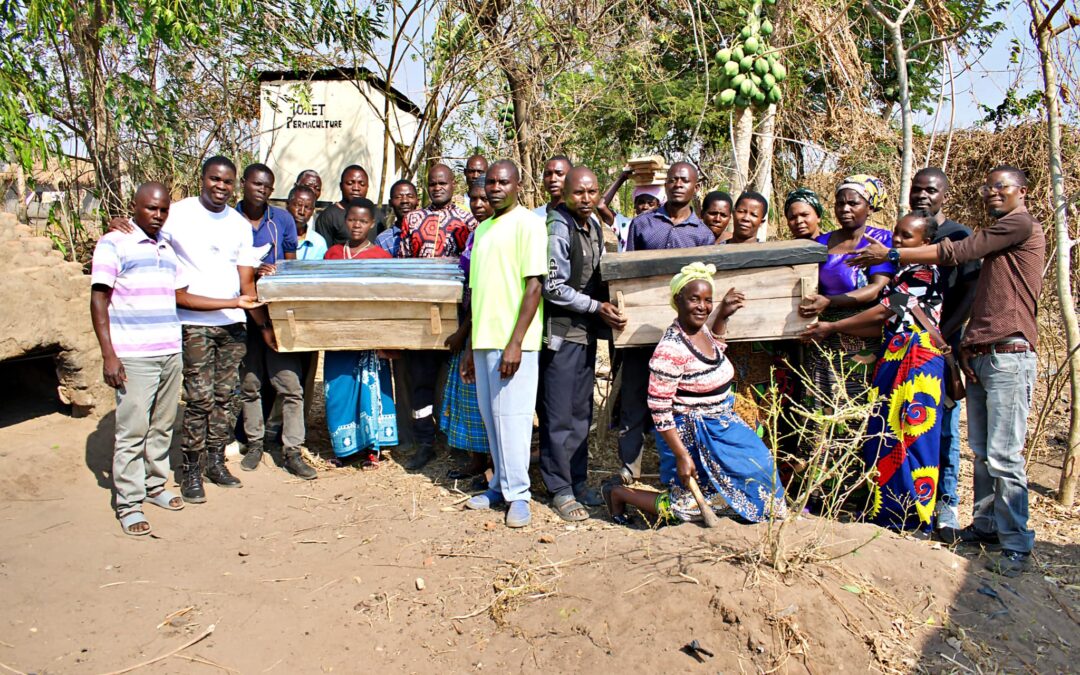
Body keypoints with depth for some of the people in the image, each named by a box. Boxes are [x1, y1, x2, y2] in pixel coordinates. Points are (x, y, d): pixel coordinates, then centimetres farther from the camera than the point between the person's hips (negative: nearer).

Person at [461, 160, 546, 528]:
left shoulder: (528, 223, -5)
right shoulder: (482, 229, 17)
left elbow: (534, 286, -13)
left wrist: (515, 342, -18)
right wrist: (470, 346, 18)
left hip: (513, 341, -7)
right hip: (484, 339, 7)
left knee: (511, 415, -5)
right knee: (491, 415, 12)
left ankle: (518, 494, 5)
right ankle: (501, 485, 23)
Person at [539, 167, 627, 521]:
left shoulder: (594, 225, 10)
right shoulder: (558, 229, -14)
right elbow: (554, 288, -17)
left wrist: (609, 305, 6)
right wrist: (597, 307, -15)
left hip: (587, 330, 8)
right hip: (561, 332, -8)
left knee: (581, 412, 14)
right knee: (559, 415, -1)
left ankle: (578, 480, 25)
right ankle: (560, 489, 10)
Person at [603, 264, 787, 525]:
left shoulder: (700, 329, -2)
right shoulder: (671, 349, -28)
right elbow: (658, 408, -26)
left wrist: (722, 314, 8)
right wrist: (681, 455, -25)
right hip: (692, 435, -9)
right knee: (689, 509, 4)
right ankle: (618, 492, 17)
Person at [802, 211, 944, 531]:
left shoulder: (923, 272, -9)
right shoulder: (902, 273, 20)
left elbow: (883, 313, -12)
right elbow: (883, 327, 14)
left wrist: (832, 327, -7)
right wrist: (835, 328, 5)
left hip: (917, 362, -9)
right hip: (893, 358, 9)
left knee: (910, 435, -4)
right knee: (884, 435, 9)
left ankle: (911, 516, 5)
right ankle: (883, 509, 17)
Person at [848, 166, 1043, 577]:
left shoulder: (1021, 224, -4)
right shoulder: (997, 239, 25)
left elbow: (957, 252, -11)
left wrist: (891, 255, -8)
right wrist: (967, 344, 9)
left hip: (1009, 355, -9)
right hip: (980, 355, 9)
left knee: (1003, 455, -9)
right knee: (981, 451, 12)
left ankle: (1017, 546, -1)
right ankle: (987, 524, 22)